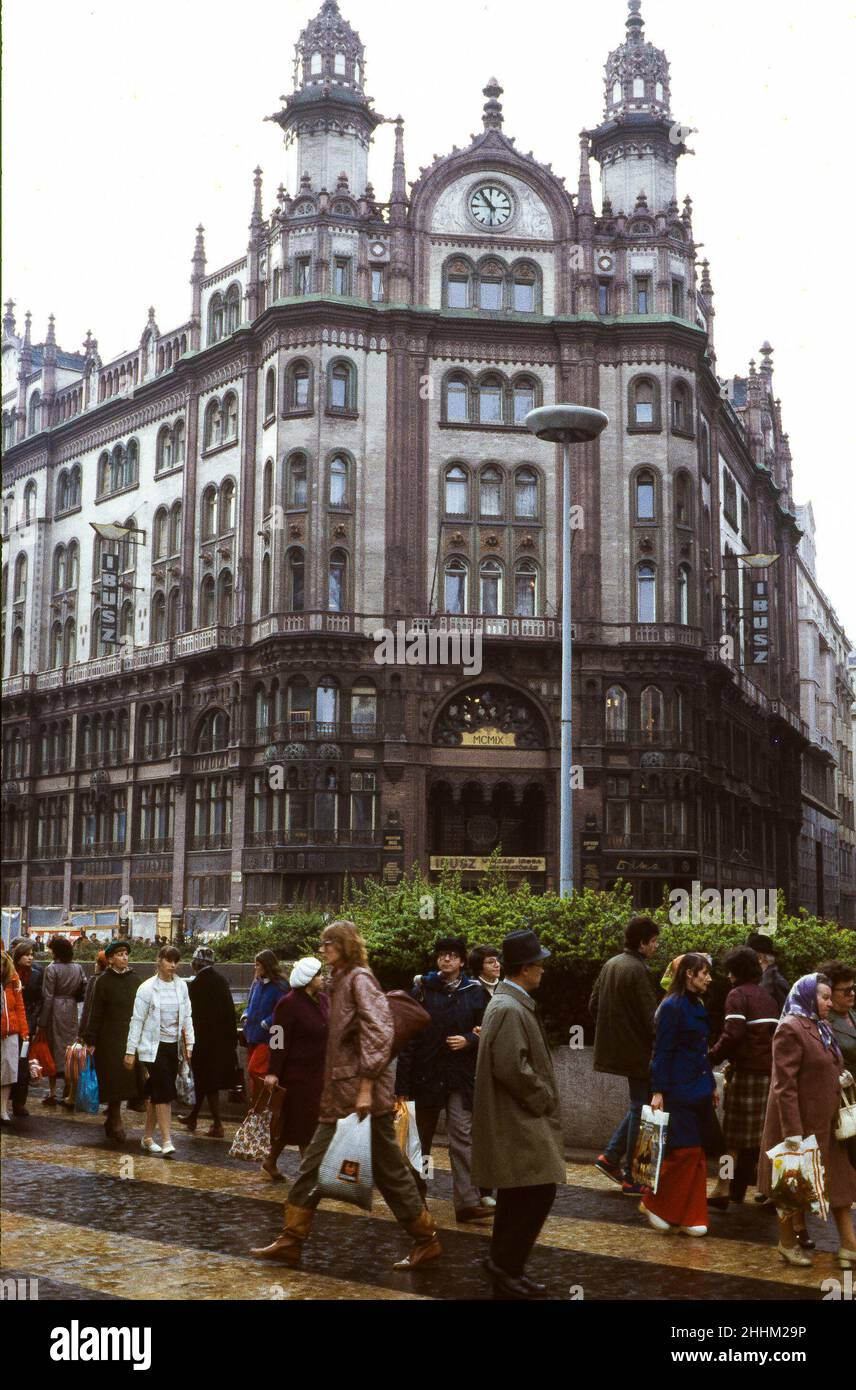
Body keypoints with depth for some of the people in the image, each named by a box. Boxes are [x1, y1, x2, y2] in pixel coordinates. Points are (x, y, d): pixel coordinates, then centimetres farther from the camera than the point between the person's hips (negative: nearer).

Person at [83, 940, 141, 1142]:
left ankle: (112, 1122, 21)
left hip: (132, 1037, 4)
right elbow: (95, 1014, -4)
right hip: (110, 1039, -4)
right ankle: (116, 1124, 5)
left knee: (127, 1079, 6)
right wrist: (91, 1041, -7)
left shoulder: (135, 979, 7)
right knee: (114, 1080, -3)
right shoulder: (102, 981, -4)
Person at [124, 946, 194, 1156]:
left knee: (155, 1093, 10)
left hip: (174, 1046, 5)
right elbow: (137, 1020, -5)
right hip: (154, 1046, -4)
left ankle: (148, 1138, 20)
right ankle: (166, 1142, -12)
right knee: (164, 1092, -12)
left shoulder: (181, 986, 6)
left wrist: (189, 1044, 5)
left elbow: (187, 1017, 11)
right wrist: (130, 1051, -6)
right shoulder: (147, 988, -8)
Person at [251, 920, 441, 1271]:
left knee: (389, 1169, 0)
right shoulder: (341, 981, 16)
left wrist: (366, 1088, -24)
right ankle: (290, 1242, 12)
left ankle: (426, 1240, 13)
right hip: (340, 1095, 9)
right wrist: (331, 1090, 19)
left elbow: (378, 1033, -22)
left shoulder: (359, 978, -12)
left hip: (361, 1094, -9)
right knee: (313, 1166, 8)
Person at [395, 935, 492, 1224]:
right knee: (421, 1137, 13)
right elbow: (407, 1038, -1)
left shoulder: (475, 992, 5)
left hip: (461, 1076, 0)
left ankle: (467, 1201, -10)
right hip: (426, 1074, 0)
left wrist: (469, 1041, -13)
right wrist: (402, 1084, -5)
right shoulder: (422, 991, 2)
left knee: (462, 1137, -8)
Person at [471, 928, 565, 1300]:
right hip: (518, 1121, -11)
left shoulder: (508, 1003, 13)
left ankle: (506, 1270, 21)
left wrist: (542, 1098, 14)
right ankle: (504, 1262, -3)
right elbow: (512, 1068, -25)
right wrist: (543, 1098, -12)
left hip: (517, 1120, 11)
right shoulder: (510, 1010, -20)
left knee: (517, 1198, 14)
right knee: (540, 1192, -11)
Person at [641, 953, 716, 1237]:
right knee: (686, 1150, -6)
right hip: (679, 1091, -8)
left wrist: (710, 1084, 17)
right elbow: (662, 1051, -14)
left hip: (699, 1090, 8)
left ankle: (689, 1216, 15)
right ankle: (654, 1203, 10)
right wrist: (658, 1091, -16)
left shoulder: (698, 1006, 12)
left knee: (697, 1152, 8)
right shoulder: (672, 1007, -13)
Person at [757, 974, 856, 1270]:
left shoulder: (822, 1028, 11)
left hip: (827, 1123, 8)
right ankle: (787, 1243, 23)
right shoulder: (790, 1029, -17)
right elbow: (784, 1084, -21)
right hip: (800, 1121, -8)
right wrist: (793, 1131, -24)